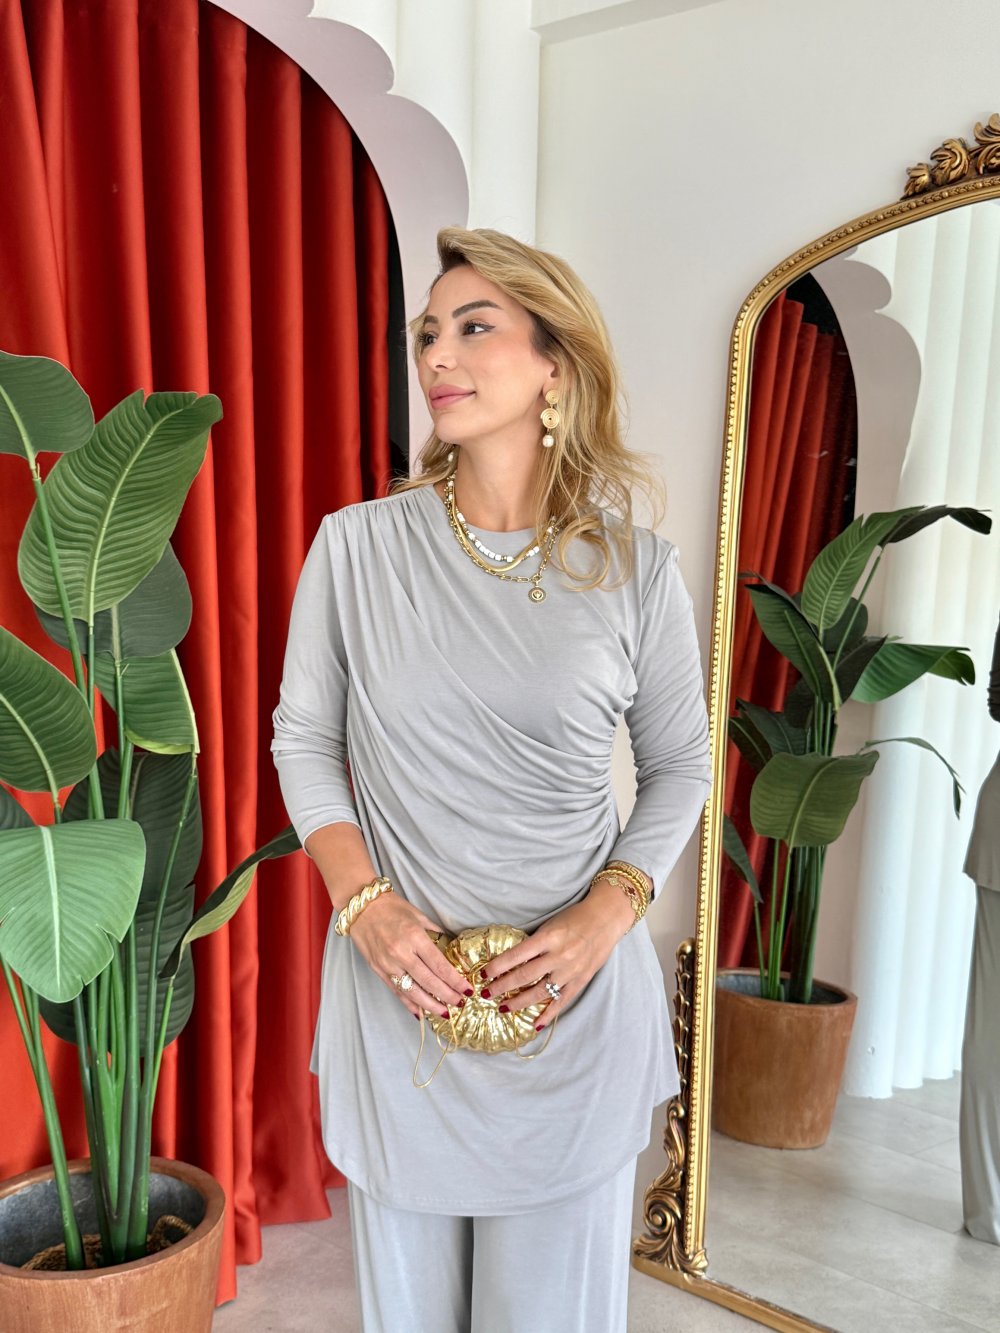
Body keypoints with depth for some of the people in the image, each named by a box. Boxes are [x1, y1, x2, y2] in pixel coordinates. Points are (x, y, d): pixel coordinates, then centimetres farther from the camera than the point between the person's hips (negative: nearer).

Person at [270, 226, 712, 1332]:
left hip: (574, 990, 0)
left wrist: (608, 912, -10)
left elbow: (680, 764, 4)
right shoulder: (356, 546, -5)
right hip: (399, 982, 1)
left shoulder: (633, 568, -5)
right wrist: (365, 903, -10)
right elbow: (303, 737, 4)